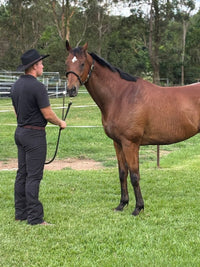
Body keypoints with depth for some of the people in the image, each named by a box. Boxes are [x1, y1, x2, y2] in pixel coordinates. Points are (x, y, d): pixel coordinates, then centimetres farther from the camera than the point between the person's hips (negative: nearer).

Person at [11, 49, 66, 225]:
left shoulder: (16, 86, 8)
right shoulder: (37, 87, -19)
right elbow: (48, 114, -16)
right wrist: (60, 123, 1)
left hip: (20, 131, 9)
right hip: (35, 134, -9)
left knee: (22, 174, 13)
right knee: (34, 176, -7)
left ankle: (21, 213, 20)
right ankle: (34, 217, -4)